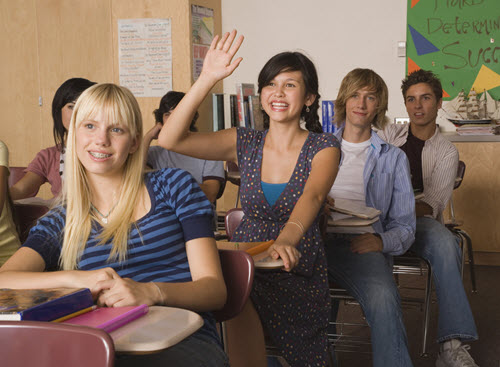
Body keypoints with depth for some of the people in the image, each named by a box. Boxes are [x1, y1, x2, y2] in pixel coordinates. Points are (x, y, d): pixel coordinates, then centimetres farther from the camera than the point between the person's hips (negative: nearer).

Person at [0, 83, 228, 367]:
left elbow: (215, 289, 2)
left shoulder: (174, 186, 9)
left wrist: (152, 292, -19)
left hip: (186, 344, -2)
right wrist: (74, 278, -16)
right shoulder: (60, 224, 17)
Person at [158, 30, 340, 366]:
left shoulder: (323, 148, -3)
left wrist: (288, 238, -46)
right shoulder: (245, 143, 4)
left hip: (299, 273, -1)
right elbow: (169, 140, -8)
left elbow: (312, 196, -25)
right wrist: (207, 79, -17)